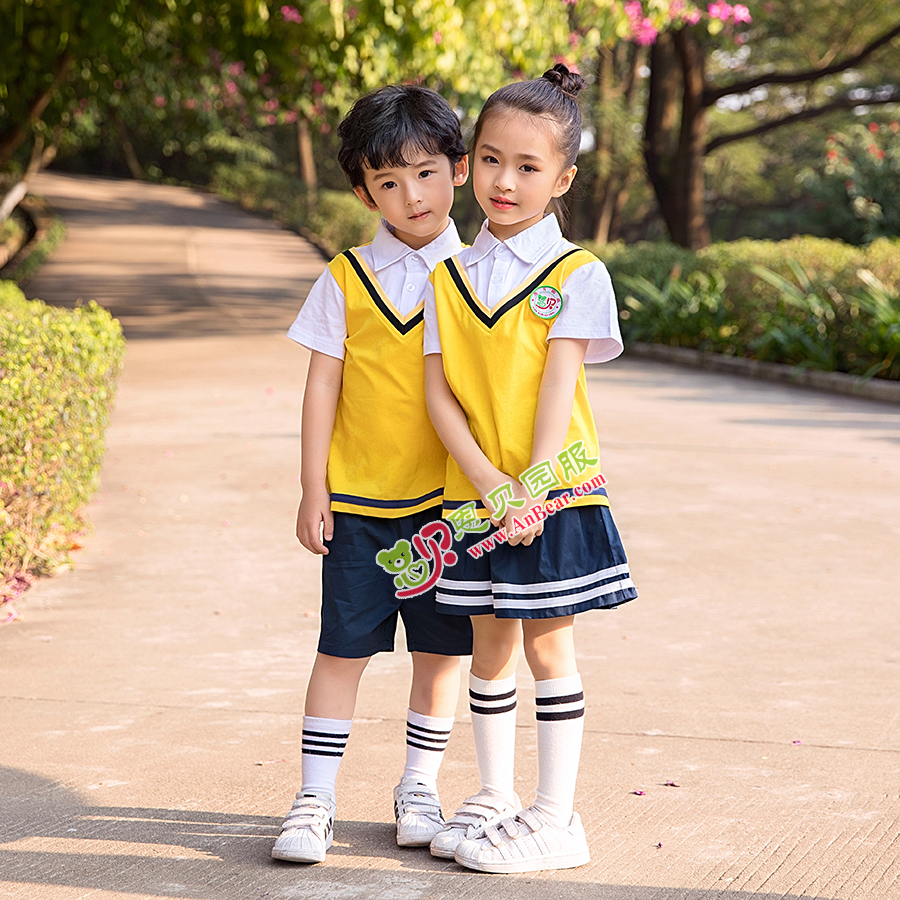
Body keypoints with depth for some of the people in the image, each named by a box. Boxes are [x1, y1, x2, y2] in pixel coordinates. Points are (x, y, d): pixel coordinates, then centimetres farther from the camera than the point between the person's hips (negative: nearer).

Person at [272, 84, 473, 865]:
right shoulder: (346, 281, 0)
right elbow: (322, 388, 1)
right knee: (344, 647, 2)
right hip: (356, 502, -1)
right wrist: (313, 492, -2)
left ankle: (420, 788, 24)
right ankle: (315, 799, 11)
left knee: (440, 650, 8)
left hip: (446, 502, 1)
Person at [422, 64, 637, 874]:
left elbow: (557, 386, -13)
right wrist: (491, 487, -15)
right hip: (475, 496, 4)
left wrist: (533, 488, -21)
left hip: (553, 492, -4)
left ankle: (555, 821, 10)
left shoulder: (577, 275, -5)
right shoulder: (448, 279, 5)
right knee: (490, 647, 12)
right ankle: (495, 801, 25)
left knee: (548, 647, 2)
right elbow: (438, 391, -2)